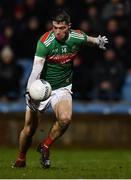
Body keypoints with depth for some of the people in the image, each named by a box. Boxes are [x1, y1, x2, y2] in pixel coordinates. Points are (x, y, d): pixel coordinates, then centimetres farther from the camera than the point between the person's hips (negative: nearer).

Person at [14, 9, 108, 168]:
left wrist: (98, 41, 37)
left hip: (62, 88, 2)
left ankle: (45, 146, 0)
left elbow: (88, 38, 18)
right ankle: (21, 159, 26)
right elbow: (36, 69, -31)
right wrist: (29, 91, -44)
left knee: (65, 119, -26)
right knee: (30, 128, -1)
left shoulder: (77, 38, -10)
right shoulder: (45, 42, -23)